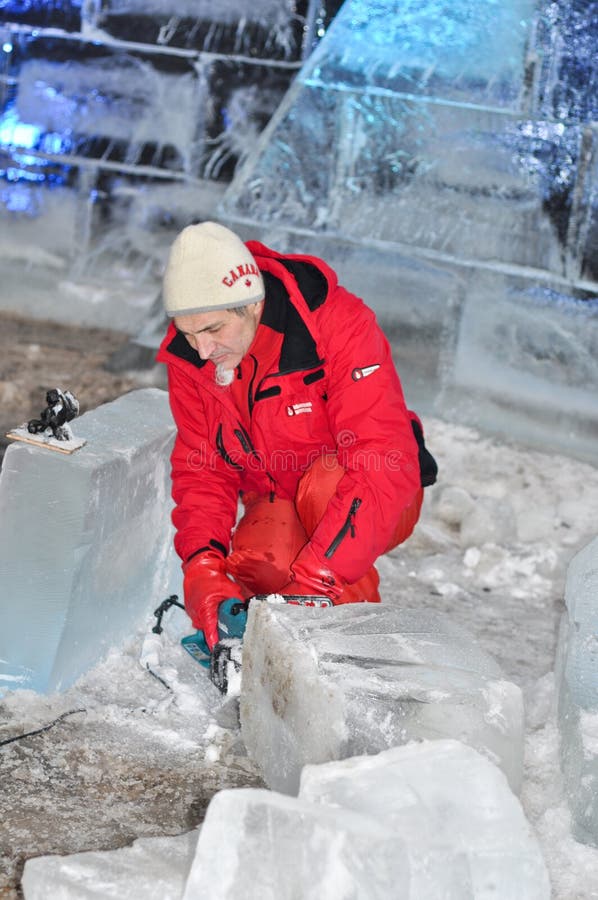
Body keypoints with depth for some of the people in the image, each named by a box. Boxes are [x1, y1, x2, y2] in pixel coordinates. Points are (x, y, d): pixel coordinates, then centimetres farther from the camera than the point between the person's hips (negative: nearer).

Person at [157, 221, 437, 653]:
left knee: (326, 477, -36)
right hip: (277, 505, 3)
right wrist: (202, 568, -29)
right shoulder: (187, 356, -13)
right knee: (258, 566, -29)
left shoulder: (338, 325, -30)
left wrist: (314, 583, -45)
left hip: (371, 504, -3)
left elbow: (385, 465, -37)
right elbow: (202, 473, -9)